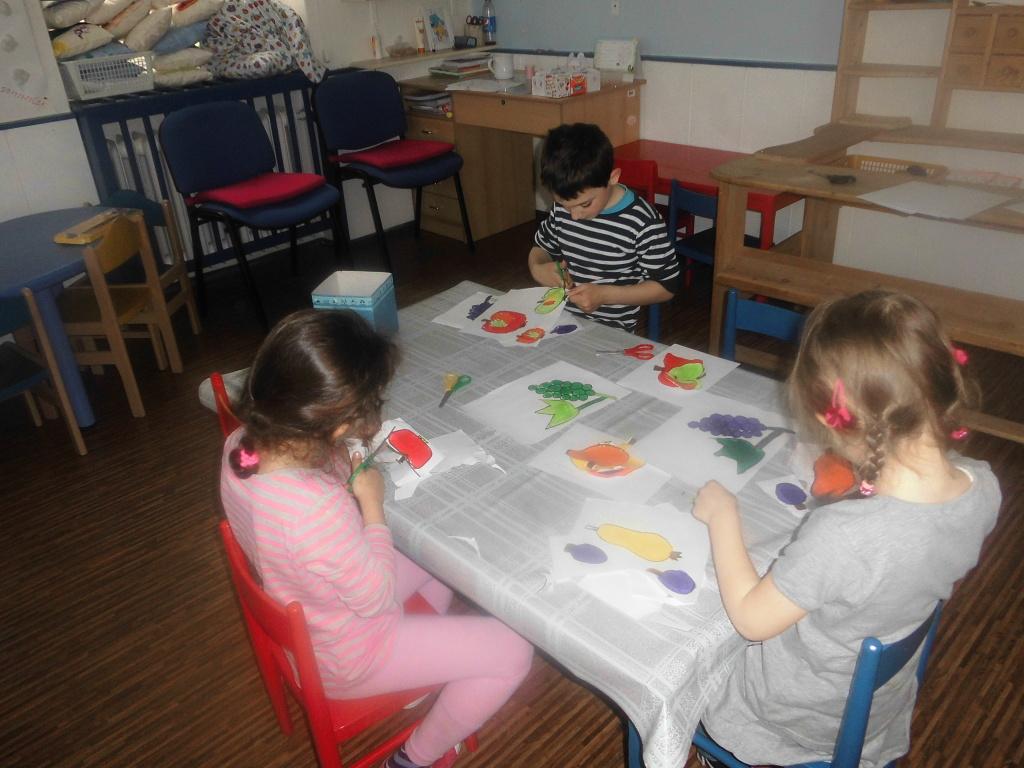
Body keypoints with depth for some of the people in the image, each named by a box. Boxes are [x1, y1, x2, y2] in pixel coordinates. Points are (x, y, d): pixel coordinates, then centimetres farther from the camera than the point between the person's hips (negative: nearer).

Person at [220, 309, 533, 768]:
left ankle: (428, 669, 43)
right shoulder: (320, 508, -43)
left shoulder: (241, 445, -17)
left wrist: (341, 464, -10)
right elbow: (378, 599, -25)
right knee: (511, 653, -1)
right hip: (344, 660, -8)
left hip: (299, 621, 8)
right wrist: (372, 504, -18)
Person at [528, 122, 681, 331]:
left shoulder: (643, 222, -13)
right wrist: (537, 269, -4)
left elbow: (666, 286, -6)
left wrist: (604, 294, -17)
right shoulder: (562, 208, 3)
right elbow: (541, 248, 20)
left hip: (611, 332, -4)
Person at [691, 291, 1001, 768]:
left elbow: (750, 619, -25)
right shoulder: (983, 487, -21)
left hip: (804, 714, -6)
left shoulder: (841, 536, -43)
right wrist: (866, 480, -5)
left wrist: (722, 517, -16)